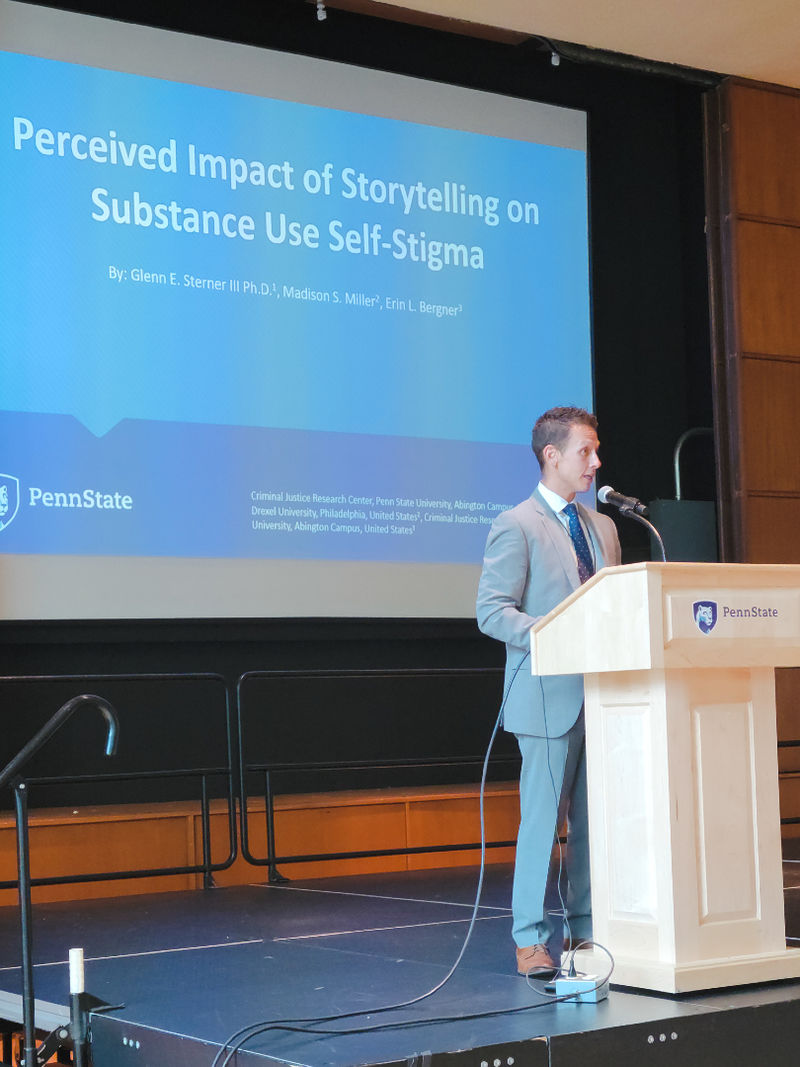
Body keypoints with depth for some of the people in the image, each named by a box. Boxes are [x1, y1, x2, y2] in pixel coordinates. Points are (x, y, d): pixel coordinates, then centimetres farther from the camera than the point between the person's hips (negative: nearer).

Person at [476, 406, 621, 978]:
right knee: (543, 818, -2)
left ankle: (590, 930, 17)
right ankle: (531, 940, 7)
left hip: (602, 690, 6)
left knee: (596, 818, 8)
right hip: (550, 694, -6)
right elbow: (493, 612, -11)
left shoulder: (603, 527, 17)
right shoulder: (516, 526, -4)